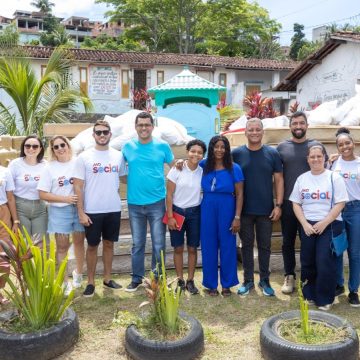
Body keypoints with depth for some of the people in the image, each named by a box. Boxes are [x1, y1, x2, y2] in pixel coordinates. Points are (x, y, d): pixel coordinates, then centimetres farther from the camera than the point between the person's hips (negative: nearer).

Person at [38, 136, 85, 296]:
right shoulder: (49, 168, -3)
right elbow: (43, 194, -5)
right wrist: (66, 199, -15)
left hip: (79, 208, 1)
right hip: (60, 211, -1)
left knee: (79, 242, 14)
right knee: (62, 247, 4)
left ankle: (78, 273, 35)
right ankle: (65, 282, 15)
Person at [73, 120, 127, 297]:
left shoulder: (118, 155, 3)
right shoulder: (84, 157, -5)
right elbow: (78, 186, -6)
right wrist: (81, 212, -10)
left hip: (113, 209, 3)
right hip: (92, 211, -3)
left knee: (109, 244, 14)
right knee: (92, 246, 7)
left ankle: (107, 278, 27)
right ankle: (90, 282, 19)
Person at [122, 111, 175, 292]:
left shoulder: (162, 146, -1)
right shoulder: (128, 146, 2)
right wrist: (132, 183, 5)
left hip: (157, 203, -1)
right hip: (134, 204, 1)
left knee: (158, 243, 5)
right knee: (137, 244, 12)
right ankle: (136, 277, 25)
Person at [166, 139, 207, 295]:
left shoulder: (203, 172, 0)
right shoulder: (177, 170, -8)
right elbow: (169, 195, -6)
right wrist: (170, 216, -9)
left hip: (195, 213, 2)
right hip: (177, 211, -2)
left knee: (192, 248, 8)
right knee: (178, 248, 7)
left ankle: (190, 280, 19)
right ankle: (180, 280, 18)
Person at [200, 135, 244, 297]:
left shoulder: (234, 168, -4)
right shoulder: (204, 165, 3)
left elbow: (239, 194, -3)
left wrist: (237, 217, -9)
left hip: (226, 209, -2)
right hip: (207, 209, 2)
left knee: (227, 247, 6)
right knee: (208, 247, 8)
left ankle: (227, 284, 22)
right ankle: (211, 284, 22)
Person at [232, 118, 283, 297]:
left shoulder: (272, 153, 0)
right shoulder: (237, 153, -1)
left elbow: (279, 180, 2)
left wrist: (278, 205, -5)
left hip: (266, 210, 0)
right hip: (244, 210, 0)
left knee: (265, 246, 10)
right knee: (247, 245, 10)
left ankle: (264, 280, 23)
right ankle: (248, 280, 22)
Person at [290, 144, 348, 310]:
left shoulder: (334, 177, -3)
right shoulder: (302, 179, 8)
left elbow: (340, 204, -8)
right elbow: (296, 204, 7)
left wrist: (324, 223, -14)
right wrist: (305, 224, -5)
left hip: (330, 226, -3)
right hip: (307, 226, 4)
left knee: (325, 263, -7)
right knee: (307, 262, 8)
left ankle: (325, 299, 9)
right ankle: (309, 294, 25)